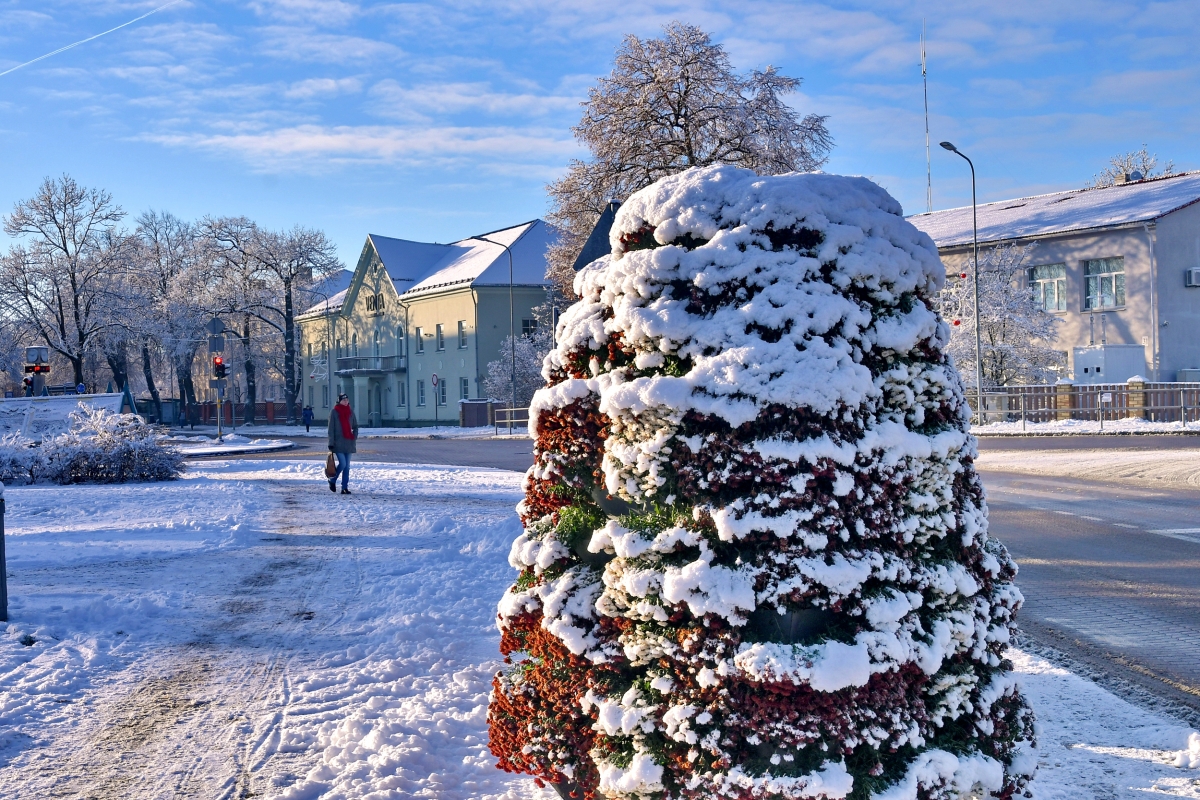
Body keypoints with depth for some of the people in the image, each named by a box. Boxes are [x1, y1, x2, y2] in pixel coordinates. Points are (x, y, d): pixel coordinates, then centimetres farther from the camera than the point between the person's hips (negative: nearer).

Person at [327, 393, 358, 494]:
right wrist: (331, 443, -9)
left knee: (347, 466, 4)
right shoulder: (335, 412, -3)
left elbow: (355, 426, 20)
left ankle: (345, 487, 9)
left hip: (349, 443, 5)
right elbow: (331, 429, -4)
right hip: (338, 443, -5)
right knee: (342, 464, -13)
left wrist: (355, 436, 1)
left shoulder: (350, 412, 10)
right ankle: (332, 480, 11)